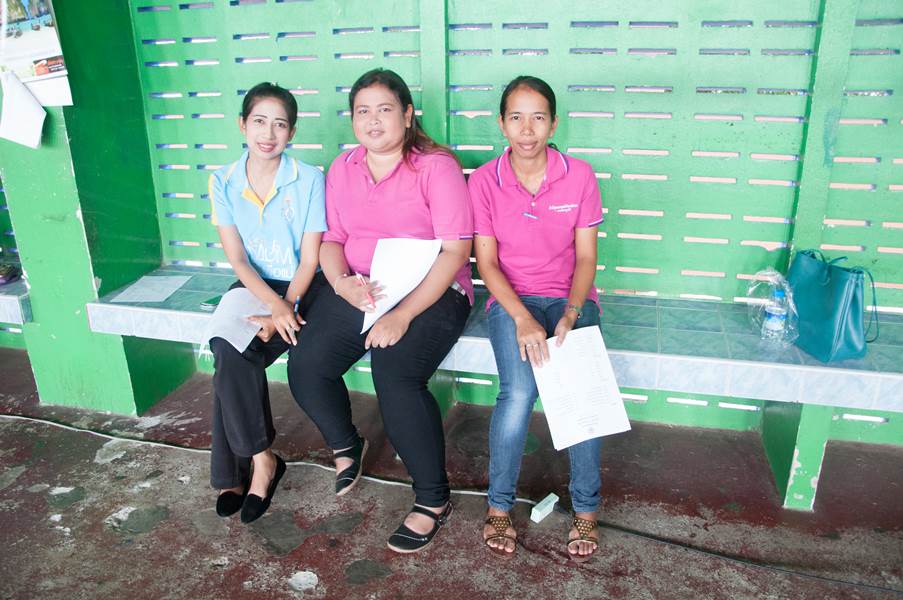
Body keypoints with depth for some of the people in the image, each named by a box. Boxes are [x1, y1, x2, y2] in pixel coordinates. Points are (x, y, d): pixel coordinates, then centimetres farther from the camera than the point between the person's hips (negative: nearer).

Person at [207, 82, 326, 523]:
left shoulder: (308, 179, -9)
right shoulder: (223, 182, 0)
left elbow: (309, 260, -8)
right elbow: (237, 260, -4)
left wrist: (285, 309, -20)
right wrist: (274, 305, -19)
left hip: (300, 288, -3)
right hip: (253, 286, 3)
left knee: (235, 356, -23)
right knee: (229, 351, -25)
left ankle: (235, 471, -4)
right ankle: (261, 461, -8)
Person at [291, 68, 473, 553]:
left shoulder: (436, 166, -7)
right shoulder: (343, 168, 11)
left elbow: (456, 250, -14)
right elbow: (331, 239, 14)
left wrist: (403, 315, -22)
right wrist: (342, 282, -10)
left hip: (429, 293, -5)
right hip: (356, 291, 6)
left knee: (395, 377, -29)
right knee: (305, 368, -15)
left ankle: (433, 500, -5)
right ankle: (346, 445, 20)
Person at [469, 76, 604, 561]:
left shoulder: (579, 176, -1)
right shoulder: (483, 181, -2)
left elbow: (585, 257, -1)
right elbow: (486, 261, -5)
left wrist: (569, 316, -18)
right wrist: (522, 319, -20)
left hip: (571, 297, 1)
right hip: (511, 298, -1)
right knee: (519, 391, -27)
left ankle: (586, 509, -3)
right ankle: (499, 504, -4)